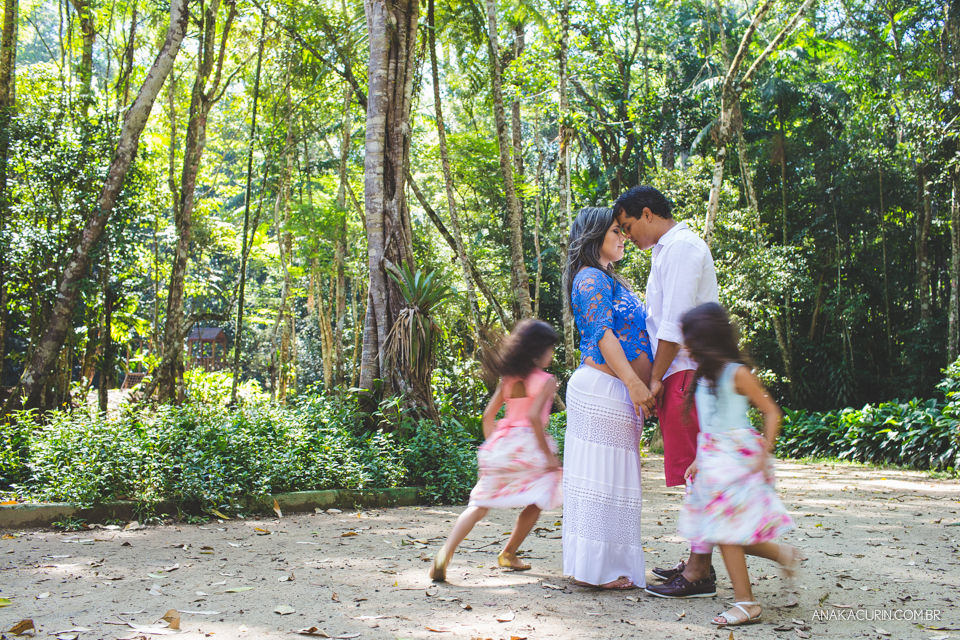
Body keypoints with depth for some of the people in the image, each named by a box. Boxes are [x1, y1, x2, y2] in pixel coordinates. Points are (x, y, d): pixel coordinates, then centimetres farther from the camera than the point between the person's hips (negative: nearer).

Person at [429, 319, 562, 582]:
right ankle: (509, 553, 18)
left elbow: (488, 415, 11)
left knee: (480, 504, 6)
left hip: (501, 442, 6)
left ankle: (447, 551, -10)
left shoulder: (508, 378, 12)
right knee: (534, 503, 14)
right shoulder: (546, 381, -4)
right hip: (527, 445, -5)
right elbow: (533, 416, -17)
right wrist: (548, 455, -12)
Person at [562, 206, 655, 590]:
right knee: (602, 474, -7)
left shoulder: (609, 280, 24)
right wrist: (634, 382, -23)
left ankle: (596, 565, 18)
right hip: (603, 387, -10)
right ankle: (596, 568, -1)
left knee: (609, 477, 11)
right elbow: (602, 333, -17)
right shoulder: (591, 278, -8)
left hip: (617, 390, 10)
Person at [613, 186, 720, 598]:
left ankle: (699, 574, -3)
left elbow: (676, 321, -18)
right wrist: (657, 376, 17)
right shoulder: (668, 249, 21)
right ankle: (699, 562, 20)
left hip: (687, 371, -10)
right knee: (694, 471, 13)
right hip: (682, 370, 10)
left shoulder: (681, 246, -11)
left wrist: (656, 377, -15)